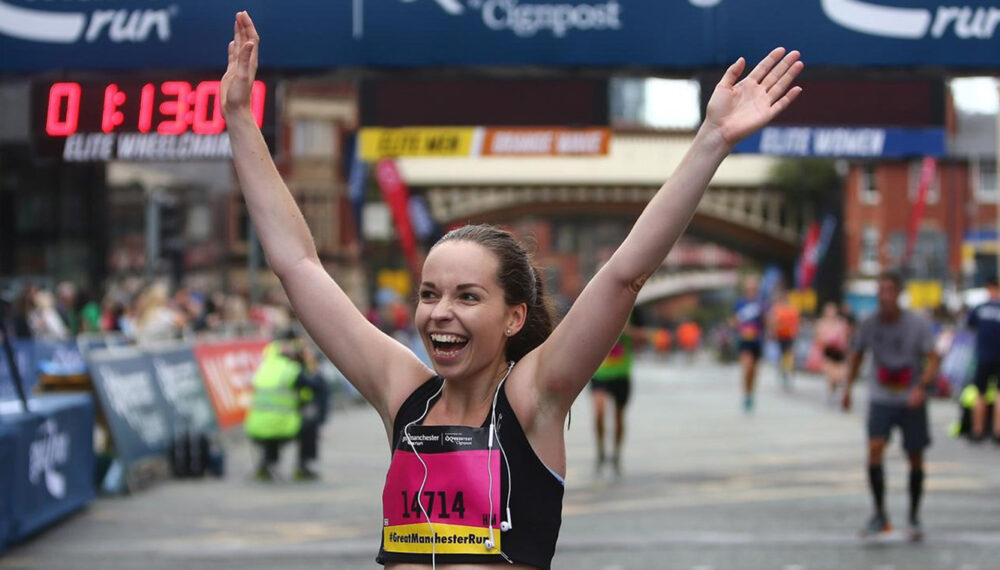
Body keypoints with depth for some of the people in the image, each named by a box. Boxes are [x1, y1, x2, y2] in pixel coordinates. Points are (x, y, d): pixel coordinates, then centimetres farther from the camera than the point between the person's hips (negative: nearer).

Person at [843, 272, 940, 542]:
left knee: (915, 459, 6)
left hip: (912, 400, -1)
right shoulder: (869, 324, -4)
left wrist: (921, 388, -26)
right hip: (881, 398, 1)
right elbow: (857, 354, 12)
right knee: (874, 449, -18)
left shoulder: (918, 324, -11)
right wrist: (848, 387, 5)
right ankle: (879, 515, -9)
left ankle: (914, 518, 24)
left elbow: (932, 360, -11)